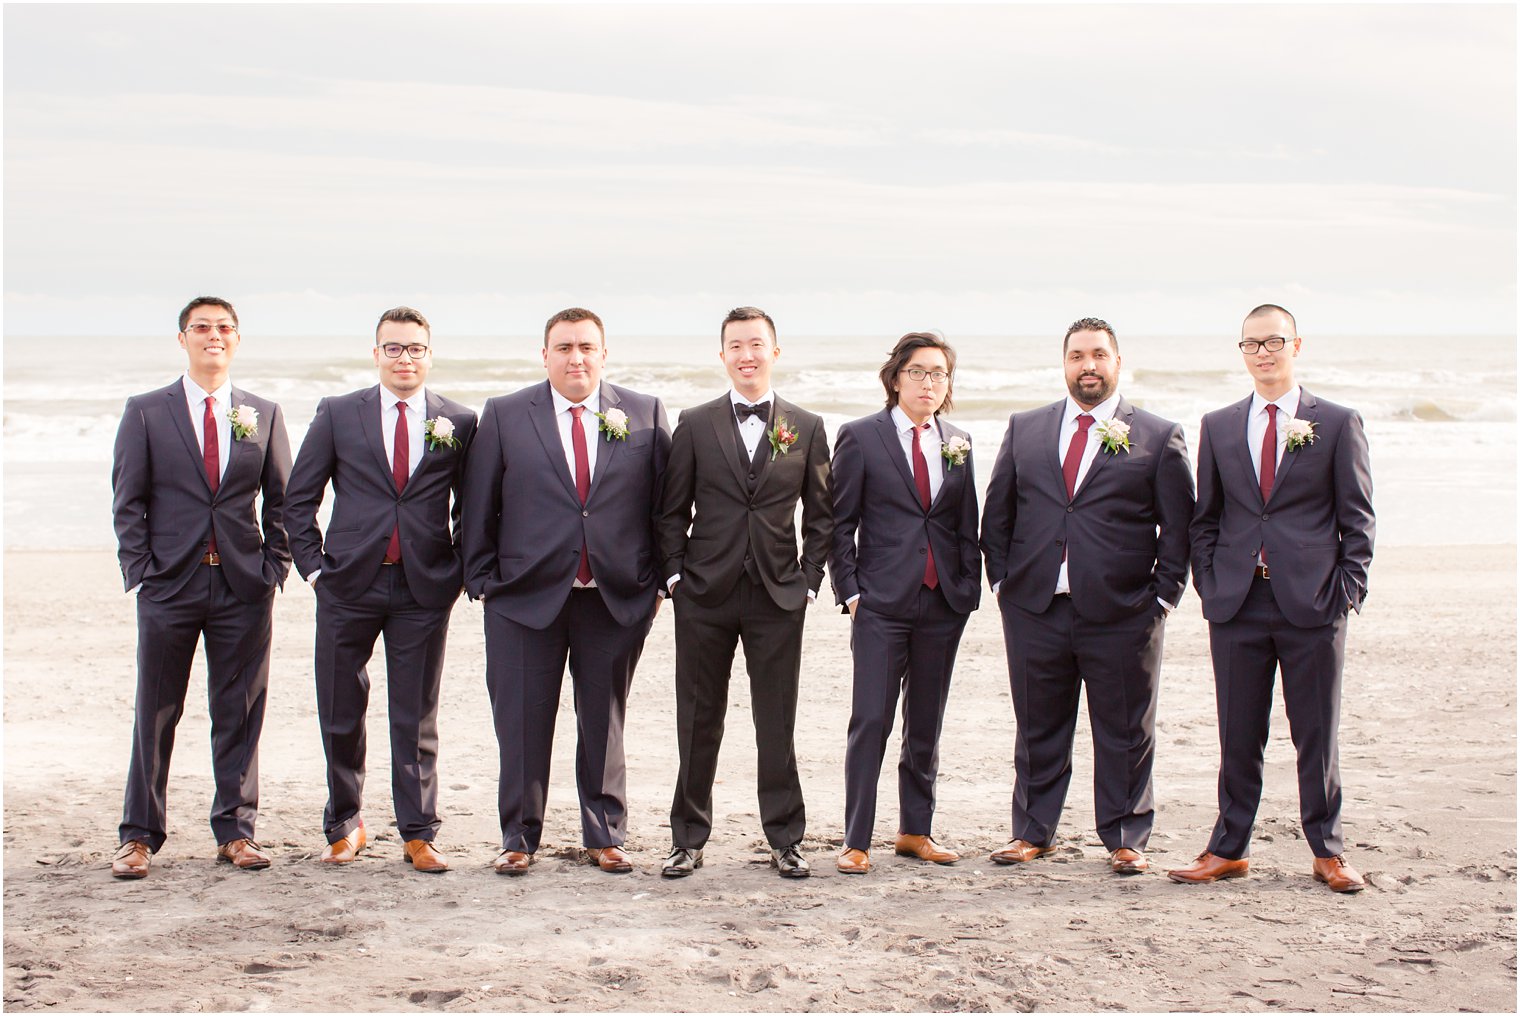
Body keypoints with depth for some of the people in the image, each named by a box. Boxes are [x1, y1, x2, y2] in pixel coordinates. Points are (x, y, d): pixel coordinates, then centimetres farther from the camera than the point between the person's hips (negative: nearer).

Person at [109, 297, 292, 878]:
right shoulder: (145, 413, 5)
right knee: (155, 714, 3)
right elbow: (127, 501, 3)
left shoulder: (264, 415, 10)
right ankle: (139, 836, 11)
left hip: (244, 588, 2)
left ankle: (235, 831, 15)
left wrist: (274, 567, 1)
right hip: (169, 584, -1)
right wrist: (140, 570, -5)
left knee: (239, 714, 5)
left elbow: (282, 501, 12)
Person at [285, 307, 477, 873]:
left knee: (416, 719, 3)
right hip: (349, 586, 1)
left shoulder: (459, 423, 4)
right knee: (340, 716, 7)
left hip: (425, 590, -1)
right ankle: (344, 827, 24)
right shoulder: (337, 415, 5)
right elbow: (299, 497, 8)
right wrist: (313, 565, 0)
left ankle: (418, 836, 12)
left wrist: (462, 571, 1)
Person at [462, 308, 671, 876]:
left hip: (617, 596, 0)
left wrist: (658, 581, 2)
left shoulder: (645, 415, 4)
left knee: (604, 720, 9)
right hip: (526, 595, 0)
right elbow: (478, 506, 4)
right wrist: (483, 581, -1)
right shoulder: (504, 416, 3)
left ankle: (604, 837, 20)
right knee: (521, 722, 4)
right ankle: (519, 839, 17)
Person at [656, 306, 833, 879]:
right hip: (704, 596, 0)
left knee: (777, 725, 4)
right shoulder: (695, 426, 5)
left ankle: (785, 840, 14)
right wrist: (675, 574, -2)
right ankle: (689, 838, 17)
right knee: (698, 723, 6)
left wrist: (809, 579, 1)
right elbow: (672, 511, 7)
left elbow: (821, 515, 9)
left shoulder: (806, 429, 6)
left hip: (778, 596, 0)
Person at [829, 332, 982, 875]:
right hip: (881, 604, -4)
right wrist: (850, 592, -6)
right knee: (870, 722, -6)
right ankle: (856, 841, 1)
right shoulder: (860, 437, -1)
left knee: (927, 724, 11)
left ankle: (916, 831, 22)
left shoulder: (958, 443, 11)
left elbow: (967, 525, 15)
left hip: (943, 604, 4)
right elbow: (841, 523, -1)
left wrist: (968, 588, 6)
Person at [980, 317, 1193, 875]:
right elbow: (997, 512, 14)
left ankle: (1126, 840, 18)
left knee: (1125, 734, 6)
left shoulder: (1159, 437, 2)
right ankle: (1033, 832, 23)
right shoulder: (1024, 430, 10)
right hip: (1036, 609, 2)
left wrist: (1162, 595, -5)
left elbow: (1179, 527, 2)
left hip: (1121, 614, -2)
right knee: (1038, 729, 11)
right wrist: (1003, 580, 6)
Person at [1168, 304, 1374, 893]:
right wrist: (1210, 585, 4)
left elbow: (1357, 519, 4)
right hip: (1237, 604, 2)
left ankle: (1328, 851, 16)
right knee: (1238, 737, 7)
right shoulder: (1218, 426, 12)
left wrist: (1347, 591, -5)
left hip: (1312, 603, -2)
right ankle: (1228, 849, 16)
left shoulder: (1339, 424, 4)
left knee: (1317, 735, 4)